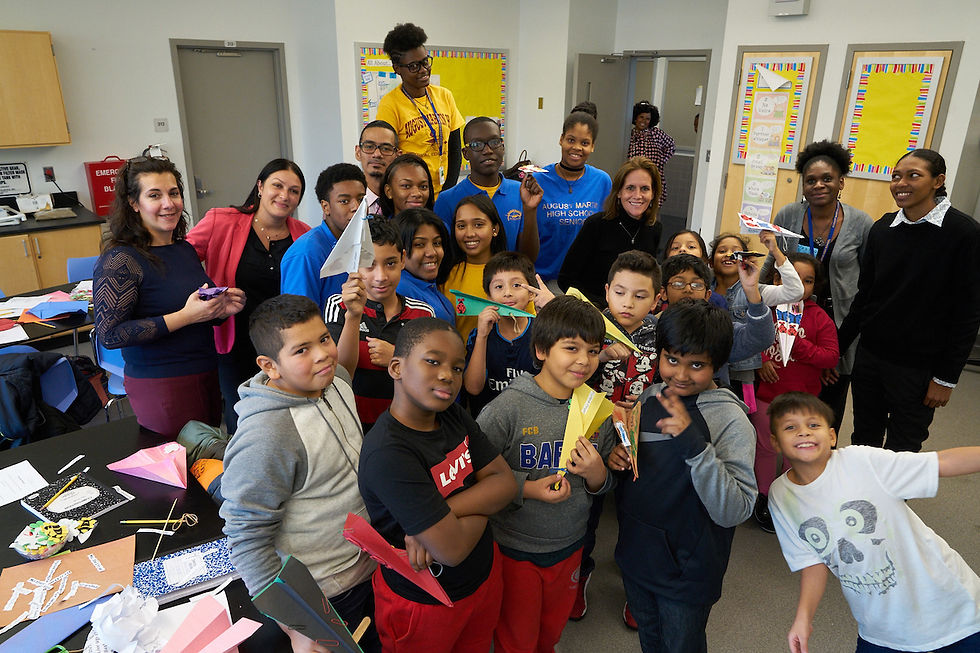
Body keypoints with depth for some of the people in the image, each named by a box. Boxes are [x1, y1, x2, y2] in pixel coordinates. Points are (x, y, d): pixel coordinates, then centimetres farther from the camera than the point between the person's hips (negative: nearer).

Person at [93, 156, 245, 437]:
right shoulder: (120, 260, -13)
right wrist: (185, 317, -22)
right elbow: (110, 334, -19)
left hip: (206, 374, 7)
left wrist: (223, 308, 0)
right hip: (160, 385, -7)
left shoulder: (185, 249, 9)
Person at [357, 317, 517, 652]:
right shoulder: (386, 452, -31)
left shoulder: (454, 416, -6)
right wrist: (483, 502, -14)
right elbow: (452, 549, -33)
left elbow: (506, 483, -11)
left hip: (484, 575, 6)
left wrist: (444, 511, -25)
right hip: (423, 601, -6)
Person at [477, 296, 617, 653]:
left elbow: (604, 486, 5)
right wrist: (527, 489, -26)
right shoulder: (509, 407, -22)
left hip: (569, 547, 5)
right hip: (513, 547, -4)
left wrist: (597, 474, -17)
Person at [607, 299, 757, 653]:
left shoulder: (730, 420, -22)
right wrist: (617, 458, -12)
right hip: (635, 555, 5)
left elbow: (734, 512, -29)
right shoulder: (650, 398, -5)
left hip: (686, 571, -5)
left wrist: (694, 444, -39)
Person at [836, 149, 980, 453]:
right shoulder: (882, 228, 3)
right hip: (869, 357, 4)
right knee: (863, 441, 15)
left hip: (918, 369, -4)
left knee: (901, 451, 8)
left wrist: (946, 378, -9)